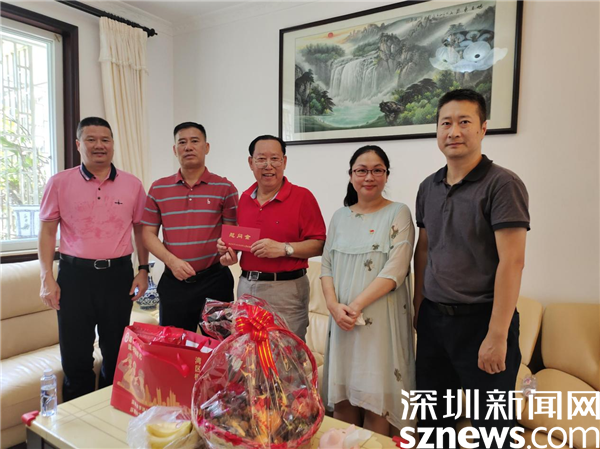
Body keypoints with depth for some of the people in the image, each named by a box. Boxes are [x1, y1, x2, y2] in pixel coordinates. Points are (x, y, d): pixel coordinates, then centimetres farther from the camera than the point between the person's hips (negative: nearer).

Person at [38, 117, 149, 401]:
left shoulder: (132, 185, 4)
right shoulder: (60, 183, 1)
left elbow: (140, 229, 10)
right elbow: (47, 232, 3)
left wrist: (143, 270, 4)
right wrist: (47, 278, -4)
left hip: (119, 274, 1)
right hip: (74, 274, -1)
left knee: (116, 353, 12)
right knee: (75, 355, 7)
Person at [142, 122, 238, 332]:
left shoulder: (225, 187, 0)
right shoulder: (158, 189, 6)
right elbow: (148, 233, 6)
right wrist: (171, 260, -10)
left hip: (214, 279, -2)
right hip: (173, 281, 2)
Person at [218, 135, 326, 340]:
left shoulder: (302, 196, -9)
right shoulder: (244, 198, 8)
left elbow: (319, 245, -11)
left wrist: (284, 248, -22)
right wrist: (230, 248, 0)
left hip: (286, 287, -5)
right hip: (246, 286, 6)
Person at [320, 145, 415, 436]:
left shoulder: (398, 214, -3)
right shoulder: (340, 216, 10)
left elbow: (395, 271, -12)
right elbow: (327, 266, 8)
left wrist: (357, 306, -18)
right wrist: (334, 305, -9)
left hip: (380, 318, -4)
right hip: (342, 317, 4)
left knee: (375, 397, 3)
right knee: (342, 395, 12)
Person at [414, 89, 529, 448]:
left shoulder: (503, 184, -12)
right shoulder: (429, 187, 7)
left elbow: (511, 261, -17)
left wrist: (497, 335, -18)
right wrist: (419, 308, 11)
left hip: (480, 320, -5)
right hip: (433, 319, 5)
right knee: (433, 419, 19)